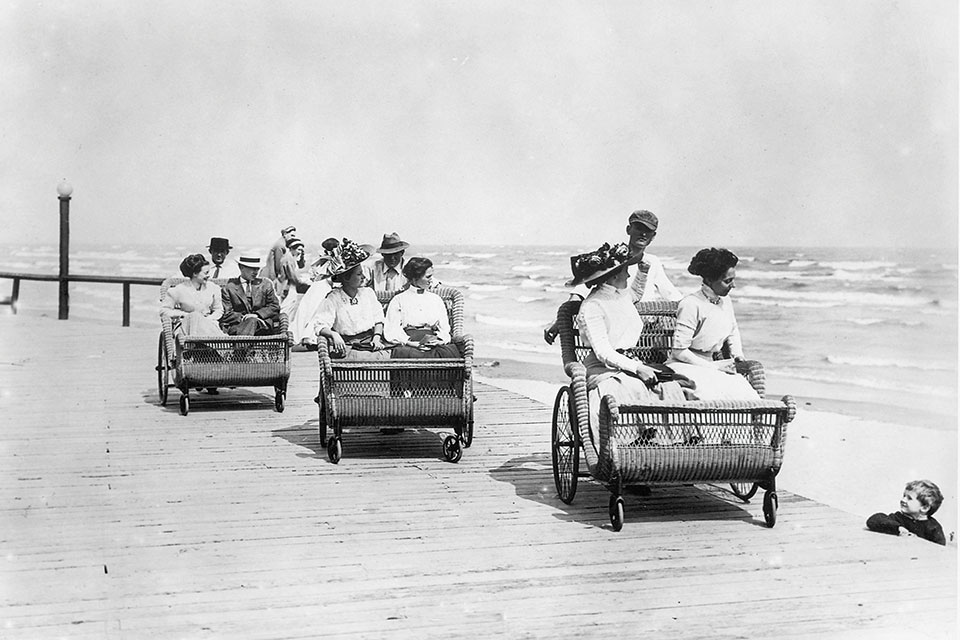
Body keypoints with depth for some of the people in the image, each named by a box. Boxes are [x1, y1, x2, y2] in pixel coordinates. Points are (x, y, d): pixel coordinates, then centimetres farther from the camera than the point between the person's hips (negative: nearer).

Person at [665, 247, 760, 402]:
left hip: (715, 365, 7)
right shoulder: (691, 304, -16)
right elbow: (678, 351, -16)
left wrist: (738, 355, 8)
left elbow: (733, 333, 28)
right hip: (687, 366, -7)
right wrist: (713, 367, -15)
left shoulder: (725, 301, 8)